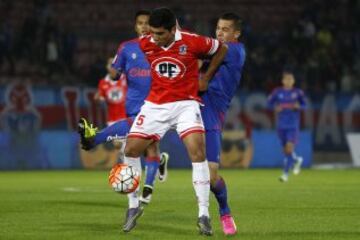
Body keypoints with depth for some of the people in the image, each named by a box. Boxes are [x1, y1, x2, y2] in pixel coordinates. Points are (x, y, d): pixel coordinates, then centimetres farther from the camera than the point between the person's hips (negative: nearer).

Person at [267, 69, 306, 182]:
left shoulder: (298, 92, -2)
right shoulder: (277, 92, 0)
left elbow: (304, 104, 9)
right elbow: (269, 102, 10)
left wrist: (298, 106, -13)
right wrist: (275, 108, -11)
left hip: (293, 125, -2)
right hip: (281, 125, 2)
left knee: (289, 148, -15)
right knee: (285, 149, 11)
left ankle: (285, 173, -8)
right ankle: (297, 160, 44)